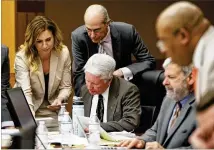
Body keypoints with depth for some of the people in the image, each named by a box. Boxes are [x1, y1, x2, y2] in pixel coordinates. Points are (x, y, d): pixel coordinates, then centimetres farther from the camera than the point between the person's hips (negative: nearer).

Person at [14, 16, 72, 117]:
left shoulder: (63, 53, -9)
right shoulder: (22, 58, -18)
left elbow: (65, 86, 1)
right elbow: (25, 93, -26)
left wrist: (60, 99, -20)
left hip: (52, 111, 2)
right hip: (27, 112, -2)